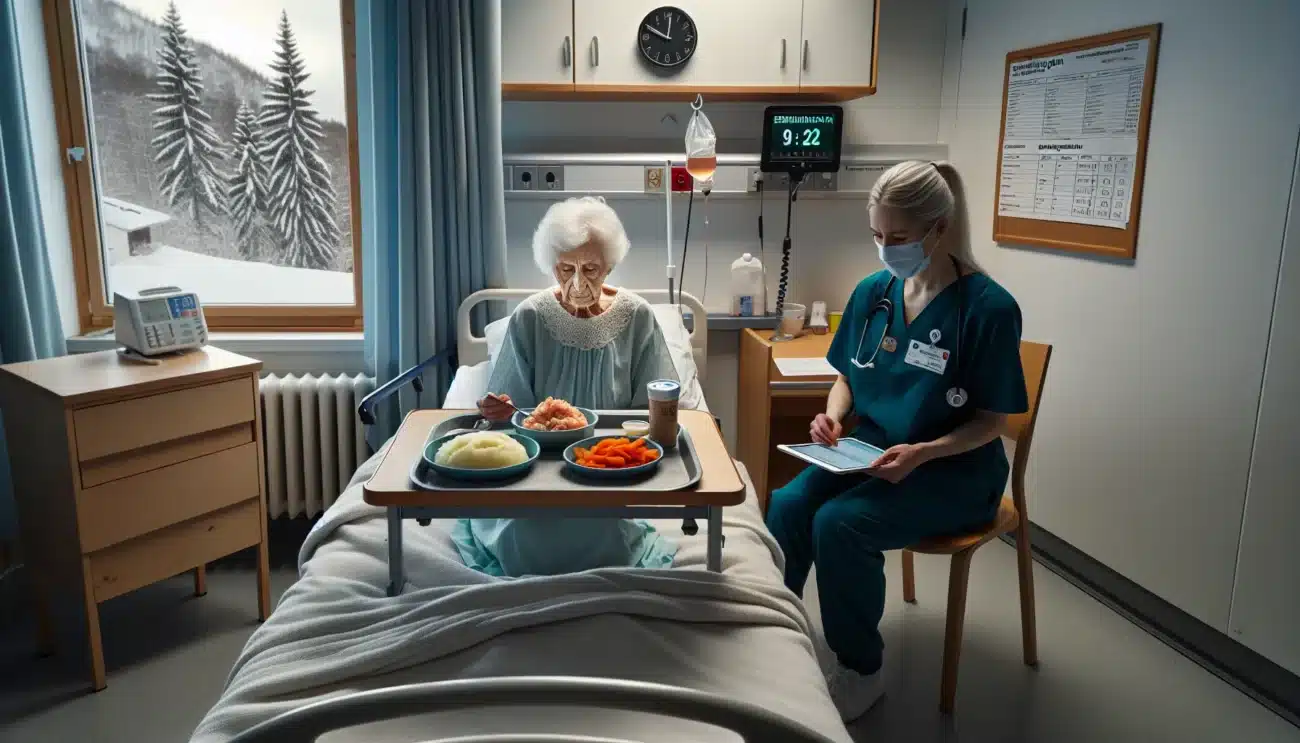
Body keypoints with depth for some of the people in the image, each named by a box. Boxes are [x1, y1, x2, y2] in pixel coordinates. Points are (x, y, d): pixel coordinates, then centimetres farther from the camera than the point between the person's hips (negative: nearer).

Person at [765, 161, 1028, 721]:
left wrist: (921, 453, -25)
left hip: (953, 469, -5)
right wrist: (834, 415, -8)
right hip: (867, 451, 5)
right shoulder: (873, 292, 1)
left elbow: (990, 421, -10)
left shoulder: (988, 308, -14)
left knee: (839, 524, -28)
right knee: (785, 506, -22)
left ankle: (860, 673, -5)